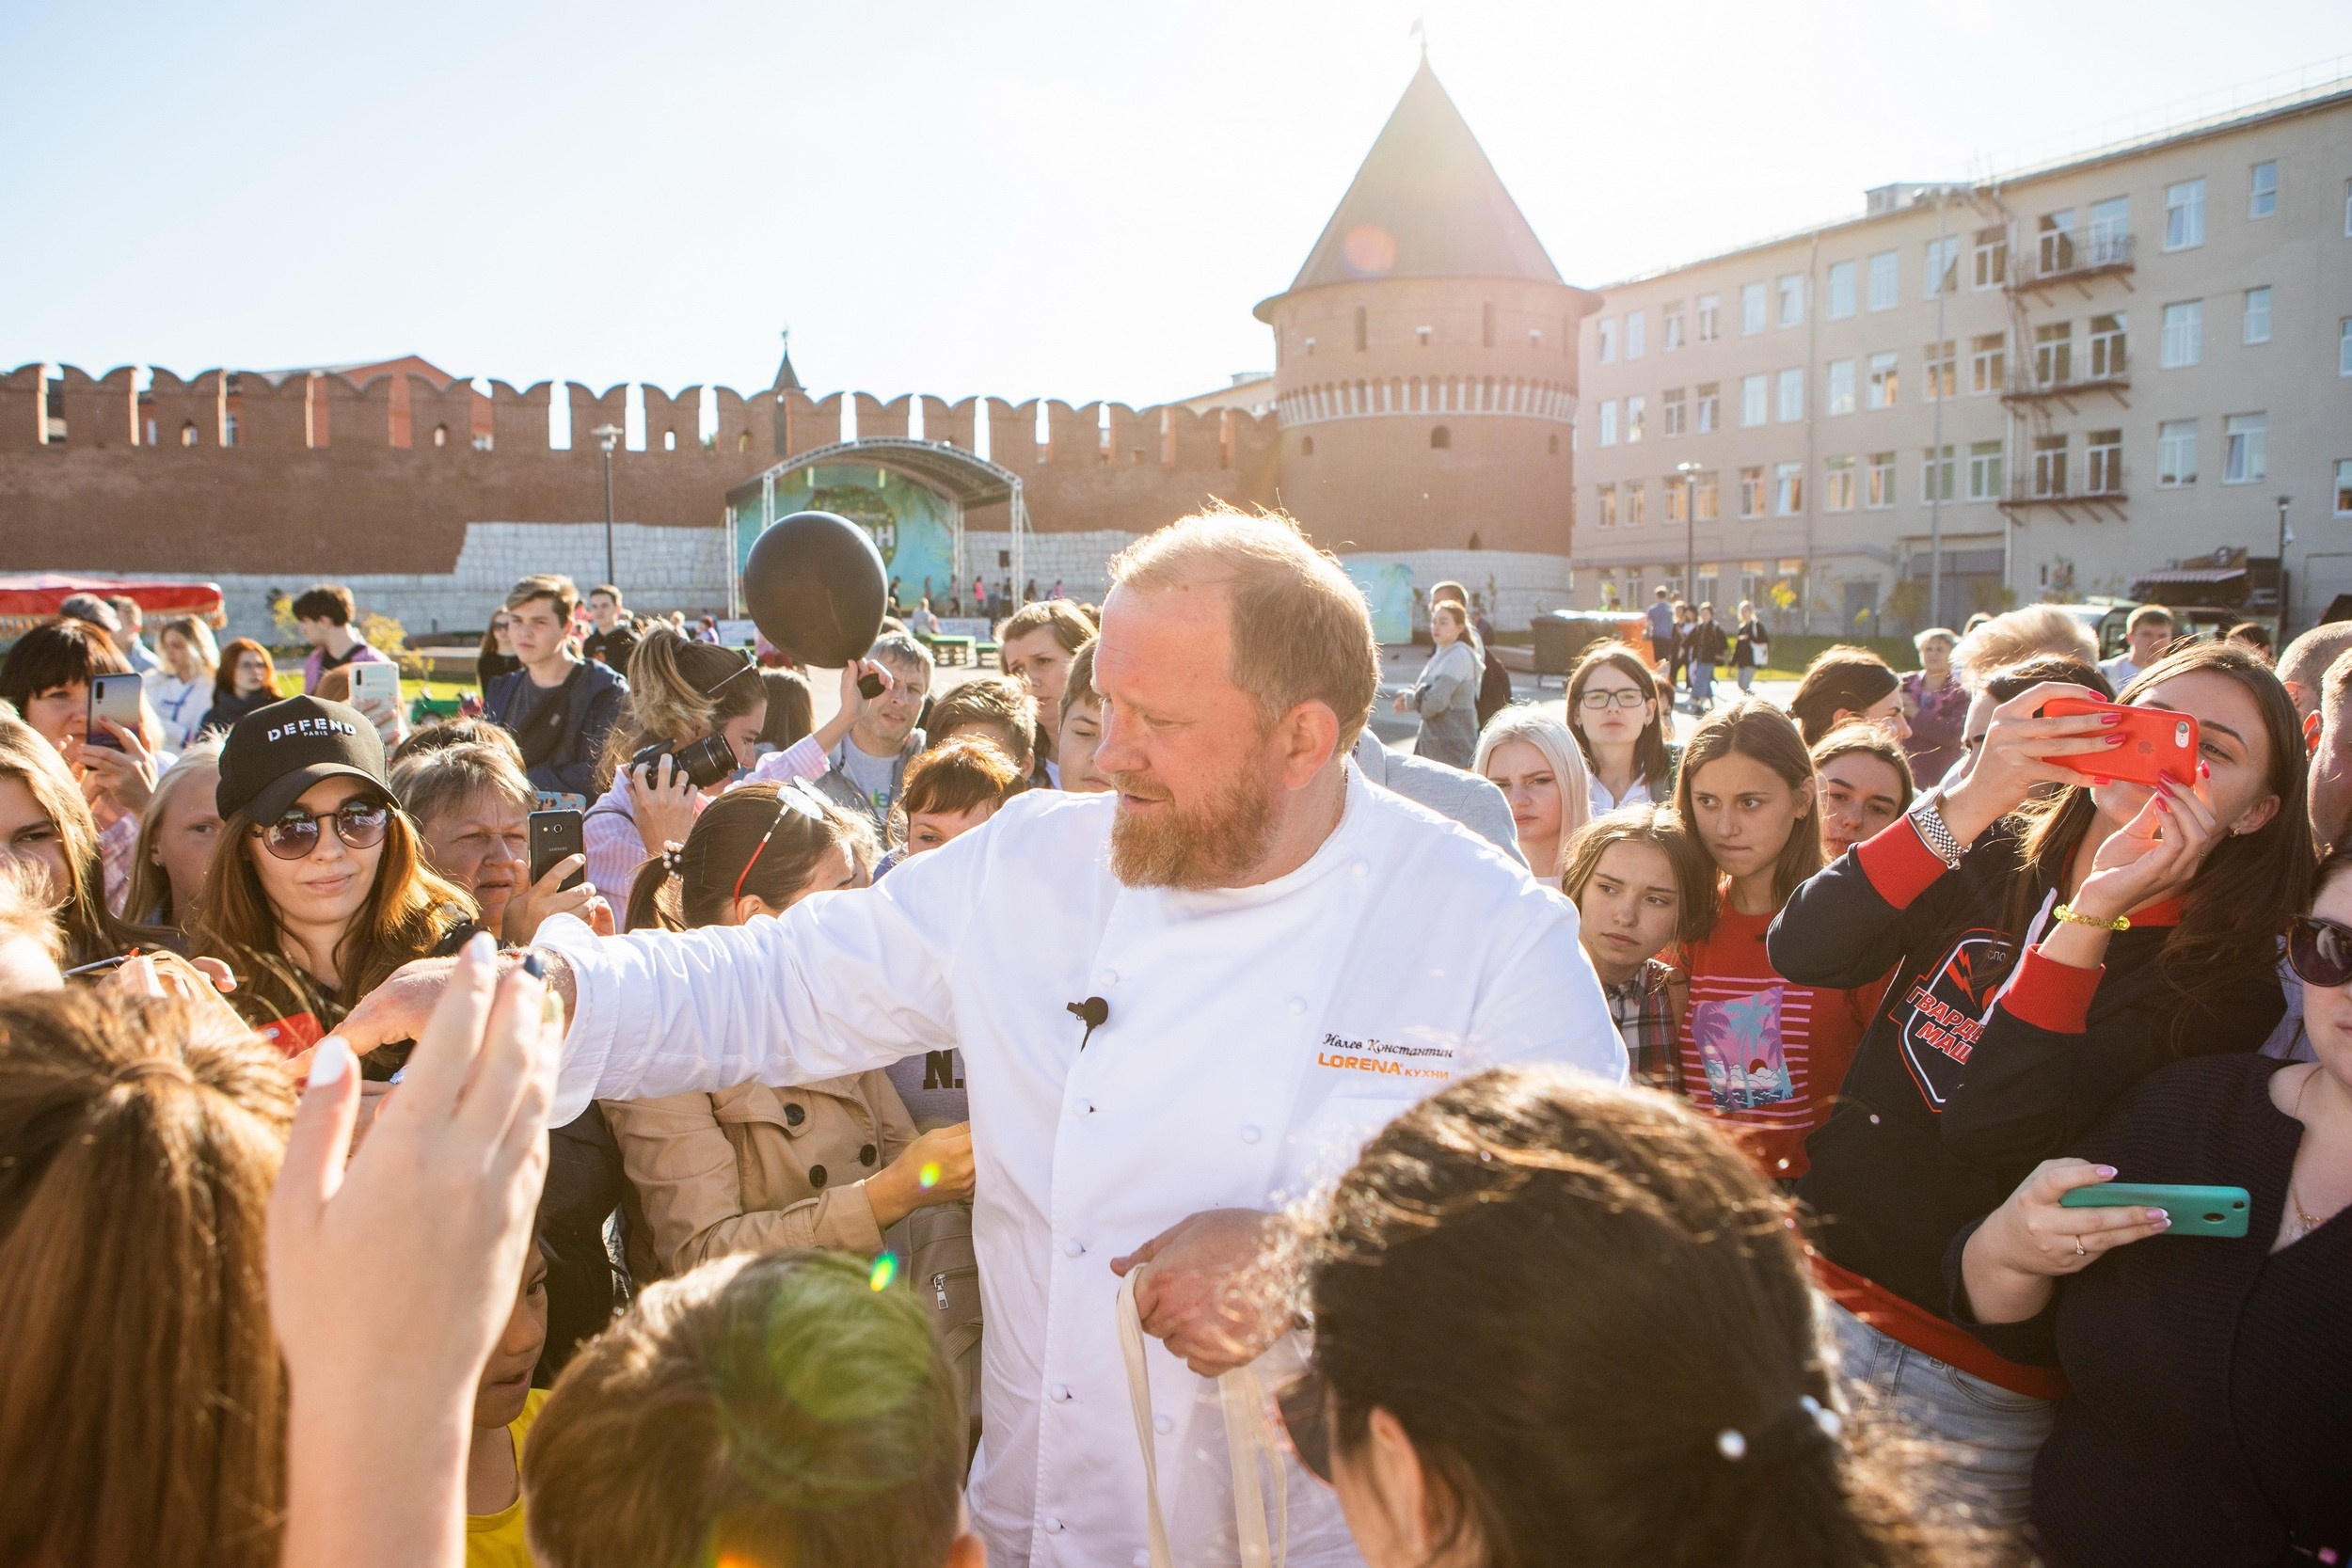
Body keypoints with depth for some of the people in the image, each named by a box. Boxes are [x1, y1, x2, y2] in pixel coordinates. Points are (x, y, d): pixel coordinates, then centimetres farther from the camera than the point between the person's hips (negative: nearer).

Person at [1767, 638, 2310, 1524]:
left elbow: (1993, 1130, -22)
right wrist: (1970, 801, -23)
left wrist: (2093, 914, -27)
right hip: (1815, 1289, 4)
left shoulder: (2221, 982, -9)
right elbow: (1802, 953, -15)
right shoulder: (1993, 859, 2)